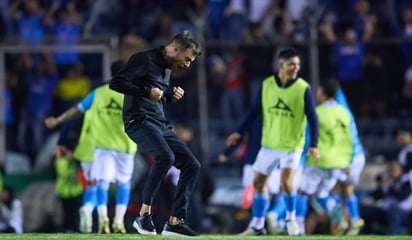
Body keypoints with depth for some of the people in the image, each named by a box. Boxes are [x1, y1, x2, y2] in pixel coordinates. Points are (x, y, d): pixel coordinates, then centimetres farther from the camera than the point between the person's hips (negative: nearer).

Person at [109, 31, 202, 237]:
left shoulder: (167, 68, 21)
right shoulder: (144, 60, -6)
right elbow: (116, 83, -14)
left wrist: (171, 95, 11)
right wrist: (148, 92, -17)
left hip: (161, 124, 9)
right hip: (140, 121, -9)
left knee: (192, 165, 0)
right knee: (166, 156, -32)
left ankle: (175, 221, 2)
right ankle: (144, 215, -26)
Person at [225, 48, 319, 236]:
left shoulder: (303, 88, -11)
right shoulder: (267, 84, -2)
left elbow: (312, 118, -10)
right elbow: (255, 110, 8)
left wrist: (313, 144, -19)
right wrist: (239, 132, 7)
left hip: (292, 145, -4)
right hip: (269, 144, 4)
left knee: (286, 182, -19)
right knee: (258, 183, 7)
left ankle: (291, 217, 6)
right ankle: (257, 225, 20)